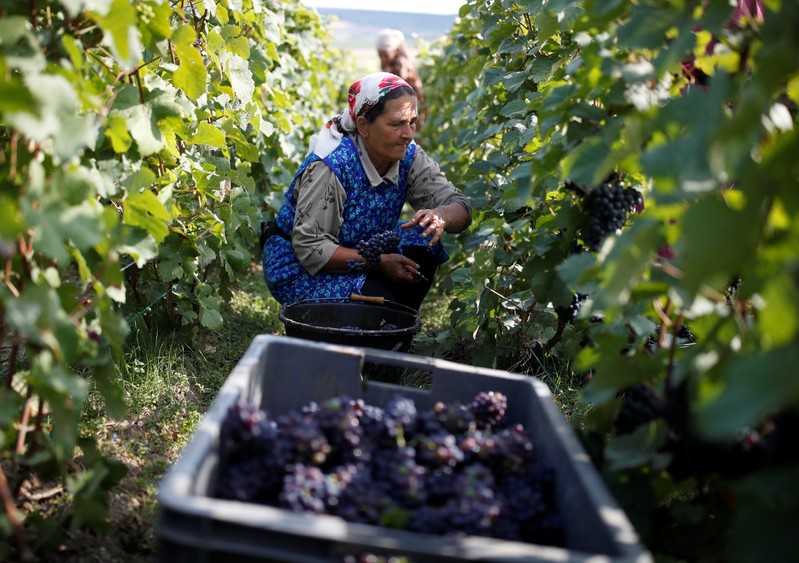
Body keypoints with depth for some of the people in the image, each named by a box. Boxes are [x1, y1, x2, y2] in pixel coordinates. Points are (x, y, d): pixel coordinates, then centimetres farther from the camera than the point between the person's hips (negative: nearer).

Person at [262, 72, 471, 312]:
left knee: (423, 244, -17)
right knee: (378, 300, -30)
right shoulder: (329, 167, -27)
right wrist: (378, 263, -31)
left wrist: (441, 217, -37)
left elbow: (460, 205, -12)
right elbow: (311, 247, -26)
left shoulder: (409, 157, -10)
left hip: (361, 252, 7)